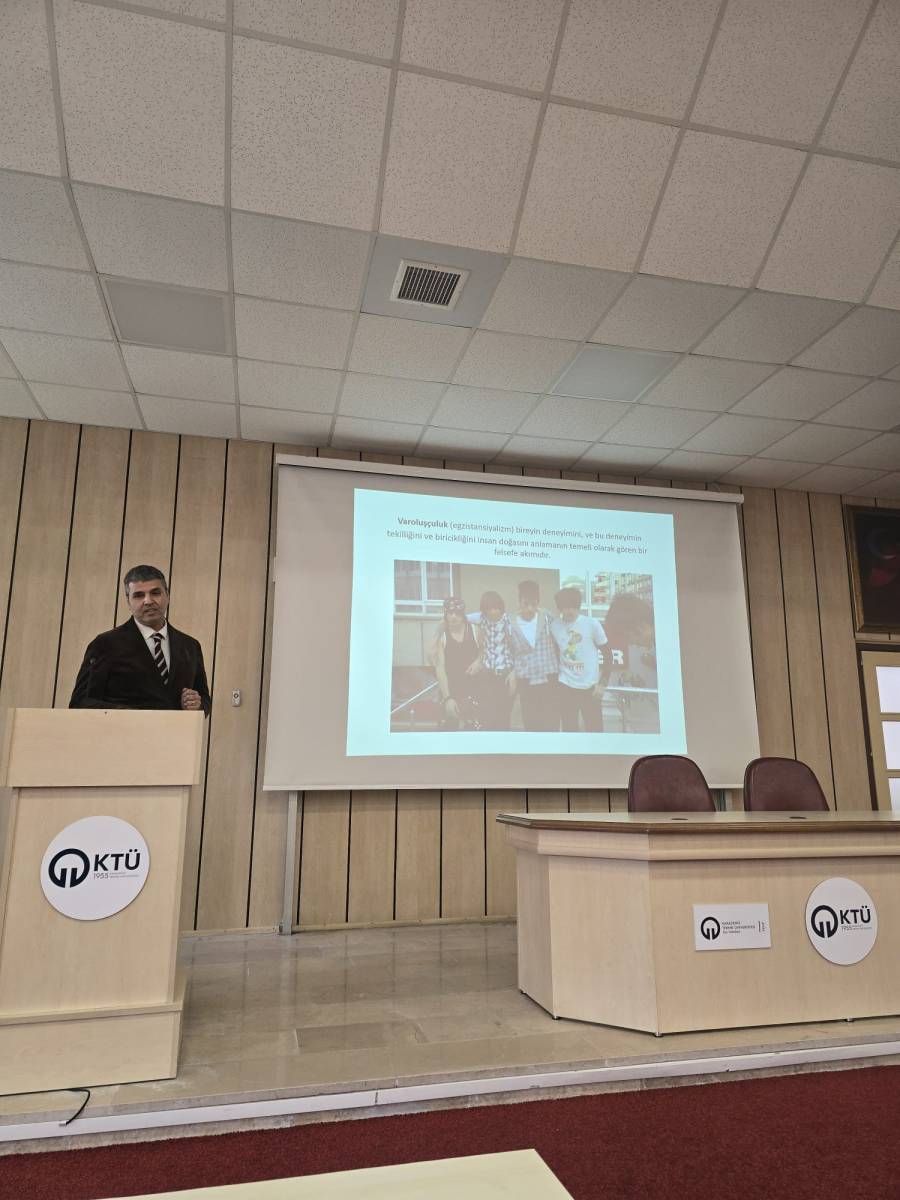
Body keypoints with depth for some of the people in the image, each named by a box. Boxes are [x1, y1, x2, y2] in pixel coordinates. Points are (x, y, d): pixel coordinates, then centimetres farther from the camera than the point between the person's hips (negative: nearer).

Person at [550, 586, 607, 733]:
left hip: (590, 686, -2)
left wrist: (602, 684, -6)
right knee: (569, 729, 9)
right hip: (566, 686, 2)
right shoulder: (554, 626, 0)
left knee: (594, 729, 4)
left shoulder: (592, 624, -8)